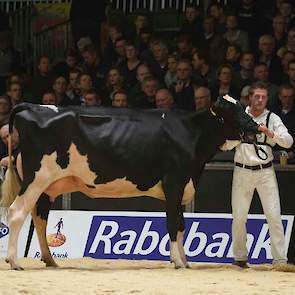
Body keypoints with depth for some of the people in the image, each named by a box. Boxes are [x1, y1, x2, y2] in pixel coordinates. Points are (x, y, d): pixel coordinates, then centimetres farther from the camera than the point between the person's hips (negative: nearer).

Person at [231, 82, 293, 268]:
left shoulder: (272, 119, 2)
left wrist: (269, 133, -22)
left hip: (265, 172, -1)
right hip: (242, 171, 1)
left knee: (274, 216, -7)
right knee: (239, 217, 2)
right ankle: (240, 257, 17)